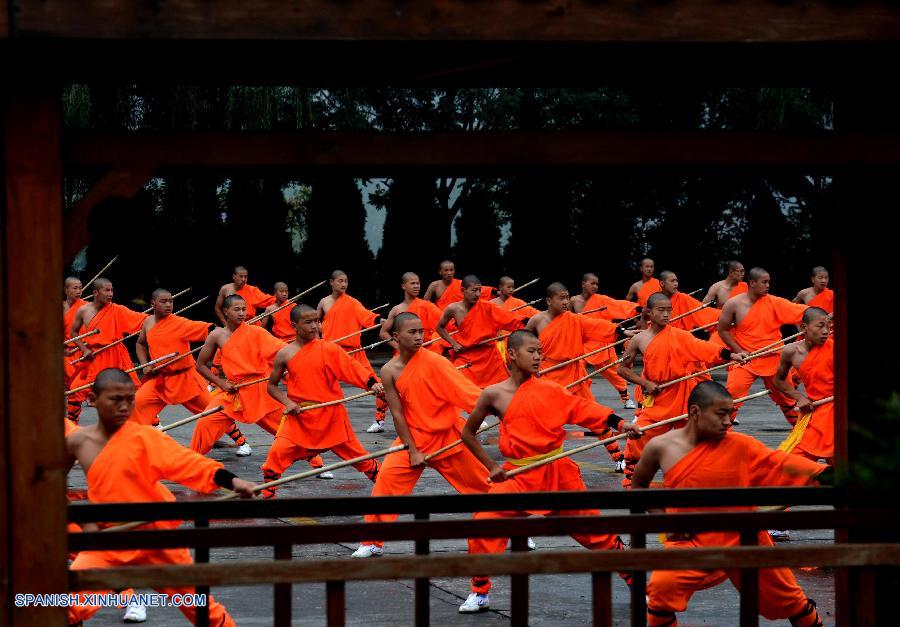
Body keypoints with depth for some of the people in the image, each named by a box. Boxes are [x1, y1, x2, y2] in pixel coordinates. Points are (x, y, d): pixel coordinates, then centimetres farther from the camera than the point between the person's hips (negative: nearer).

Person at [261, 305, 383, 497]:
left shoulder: (329, 349, -3)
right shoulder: (285, 354, 0)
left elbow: (351, 367, -13)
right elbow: (271, 385, 9)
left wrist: (372, 383, -29)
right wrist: (287, 402, -8)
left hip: (330, 415, 0)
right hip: (299, 416, 0)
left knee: (354, 452, 9)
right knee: (278, 452, -15)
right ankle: (267, 494, 1)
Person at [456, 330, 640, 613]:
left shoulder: (549, 389, 2)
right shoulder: (494, 395, -2)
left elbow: (582, 407, -2)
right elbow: (468, 434, 8)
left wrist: (619, 423, -15)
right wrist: (491, 467, 1)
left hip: (557, 471, 1)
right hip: (517, 474, -1)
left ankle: (634, 579, 23)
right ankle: (480, 593, 1)